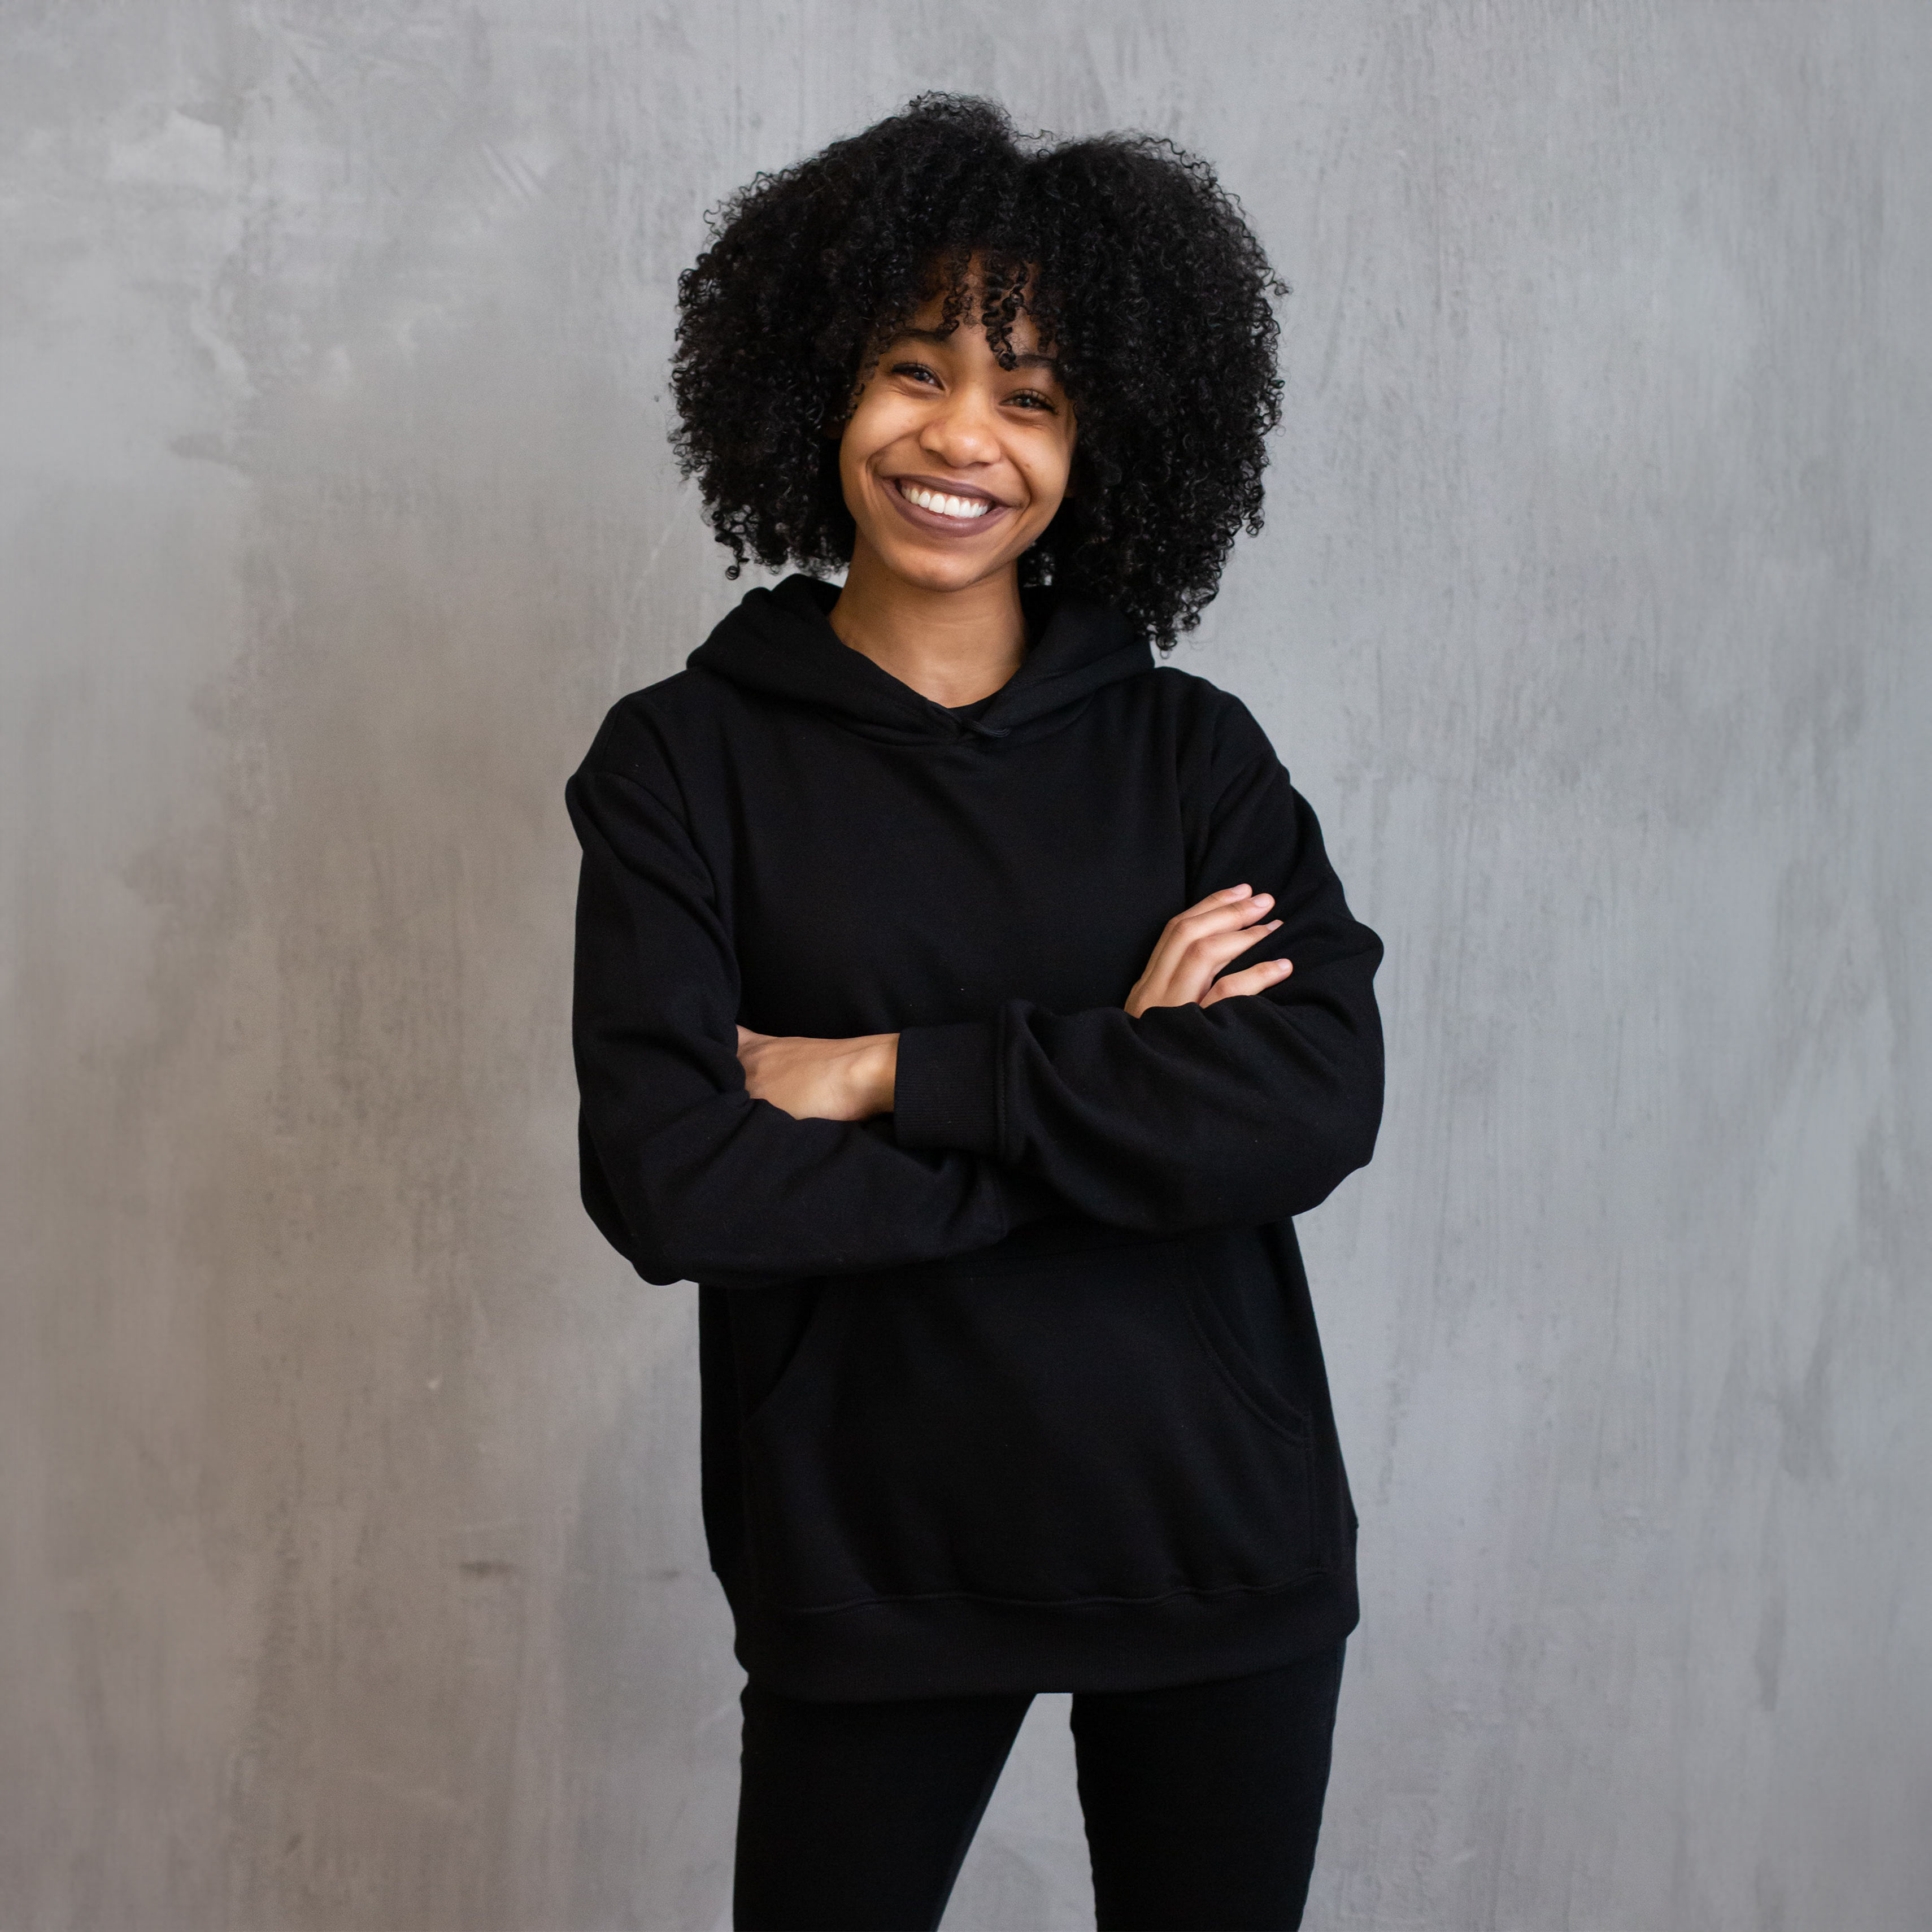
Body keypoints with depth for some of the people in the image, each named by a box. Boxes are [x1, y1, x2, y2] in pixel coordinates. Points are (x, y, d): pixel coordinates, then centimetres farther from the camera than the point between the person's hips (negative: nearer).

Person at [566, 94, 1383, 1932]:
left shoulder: (1192, 750, 1)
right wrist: (1108, 1093, -15)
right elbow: (663, 1182, -15)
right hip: (866, 1558, -1)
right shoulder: (687, 760, -4)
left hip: (1222, 1530, 2)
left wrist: (890, 1075, -17)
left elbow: (1319, 1106, -14)